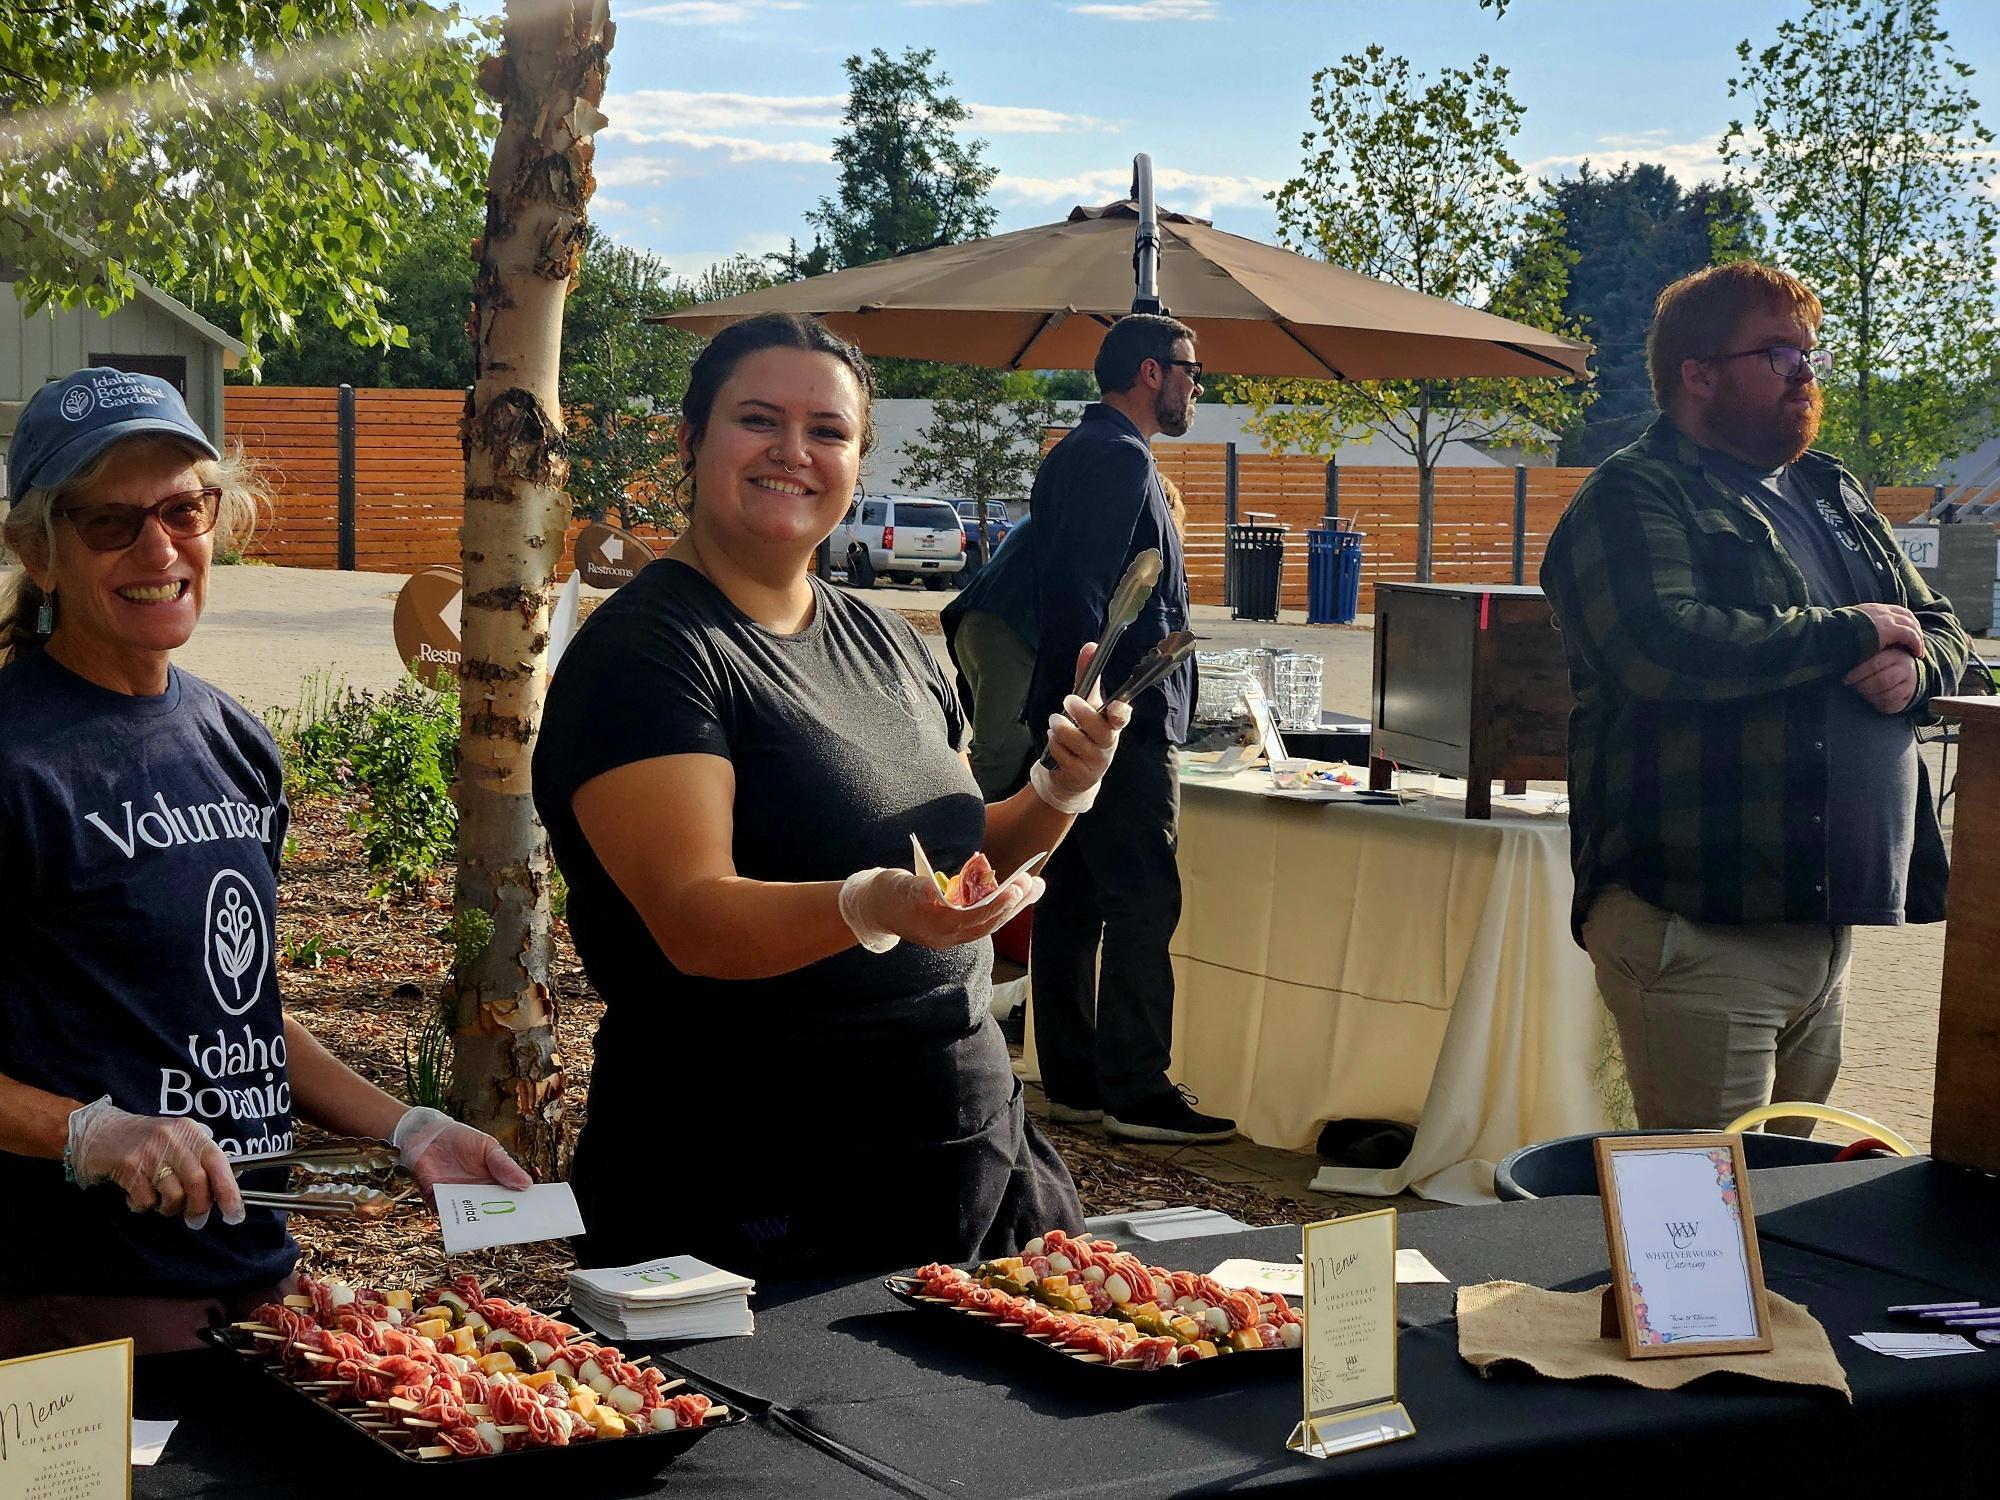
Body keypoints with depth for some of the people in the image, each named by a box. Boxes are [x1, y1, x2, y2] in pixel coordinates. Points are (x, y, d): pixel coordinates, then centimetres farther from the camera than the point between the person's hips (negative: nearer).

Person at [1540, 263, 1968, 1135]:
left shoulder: (1834, 496, 19)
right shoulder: (1630, 500, -7)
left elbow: (1940, 631, 23)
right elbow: (1666, 651, -25)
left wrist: (1913, 670, -3)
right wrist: (1852, 633, -12)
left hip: (1824, 921, 8)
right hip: (1695, 927, -8)